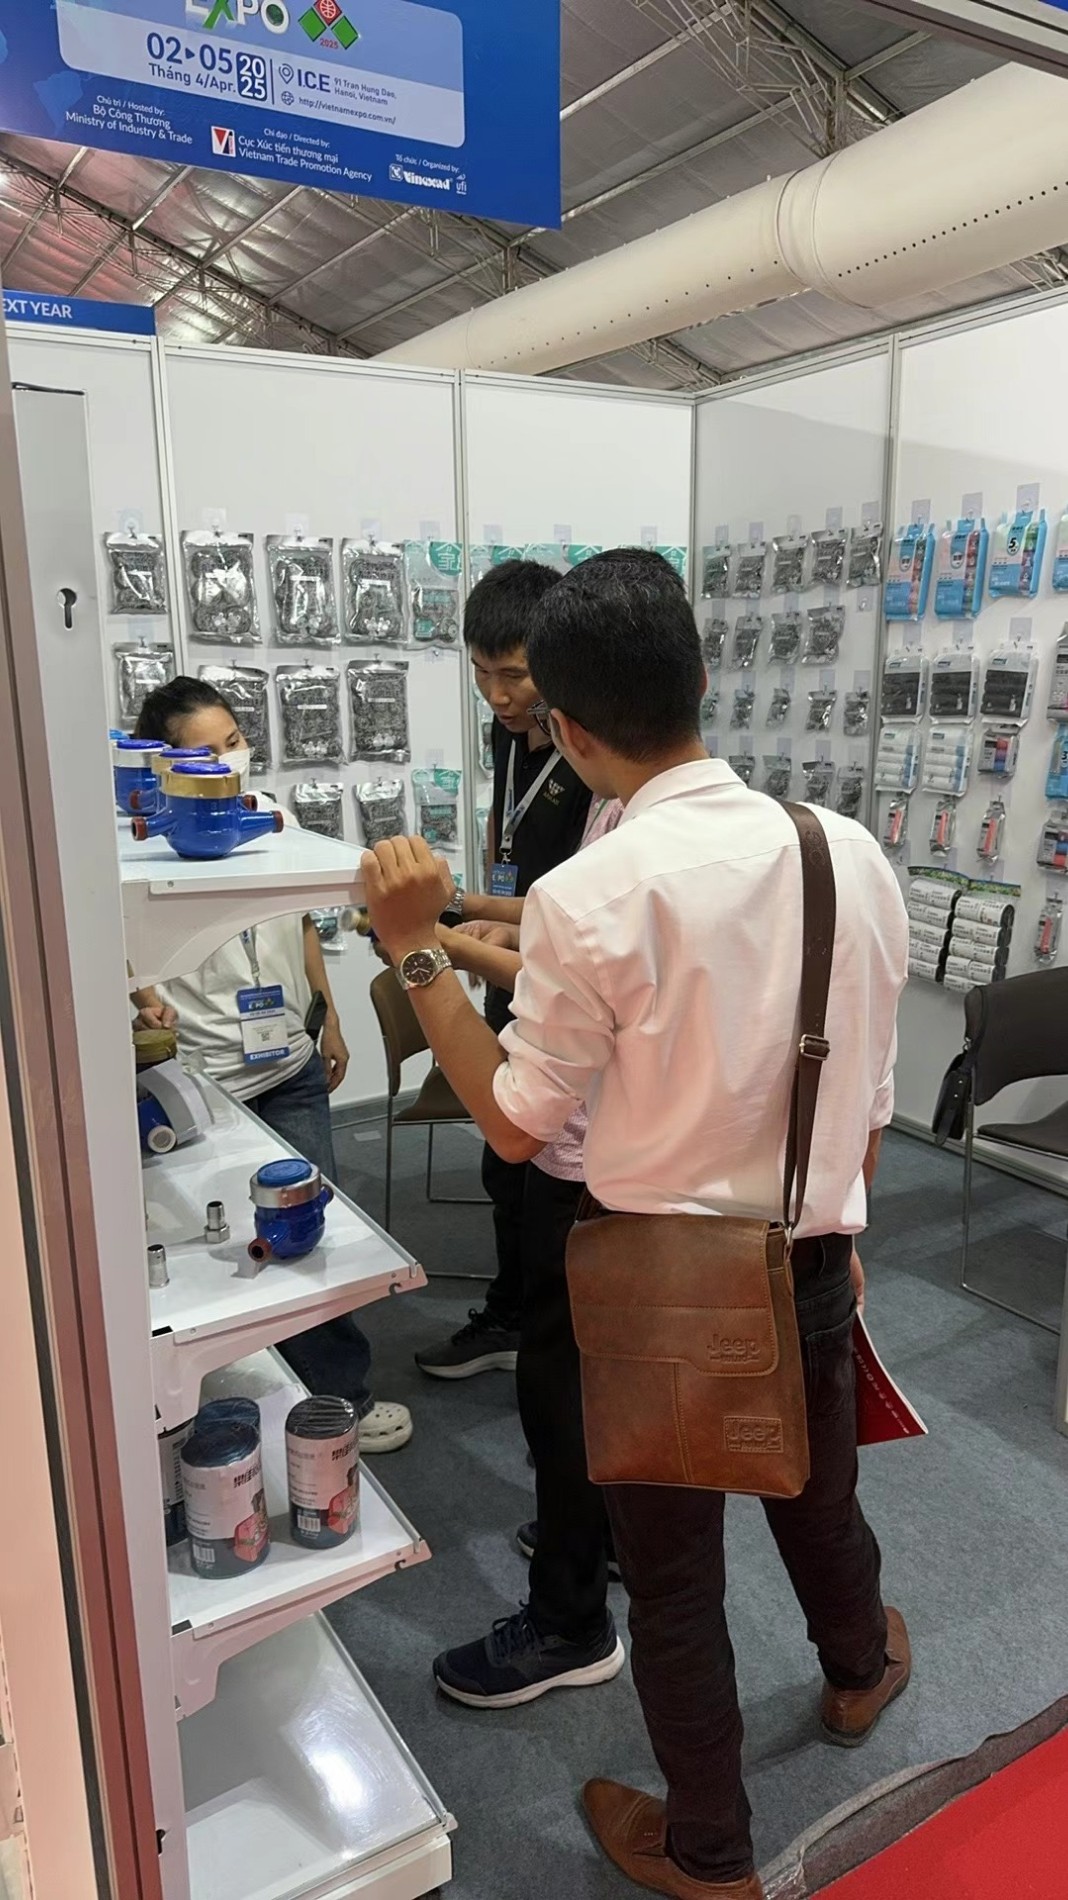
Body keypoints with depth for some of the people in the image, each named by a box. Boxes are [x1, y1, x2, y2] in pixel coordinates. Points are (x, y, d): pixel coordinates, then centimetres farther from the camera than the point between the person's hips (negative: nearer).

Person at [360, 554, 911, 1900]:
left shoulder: (588, 899, -24)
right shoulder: (849, 852, -8)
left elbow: (515, 1124, -13)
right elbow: (866, 1096, 2)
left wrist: (416, 951, -10)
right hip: (811, 1266, 5)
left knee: (674, 1578, 19)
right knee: (820, 1497, 32)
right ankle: (859, 1672, 63)